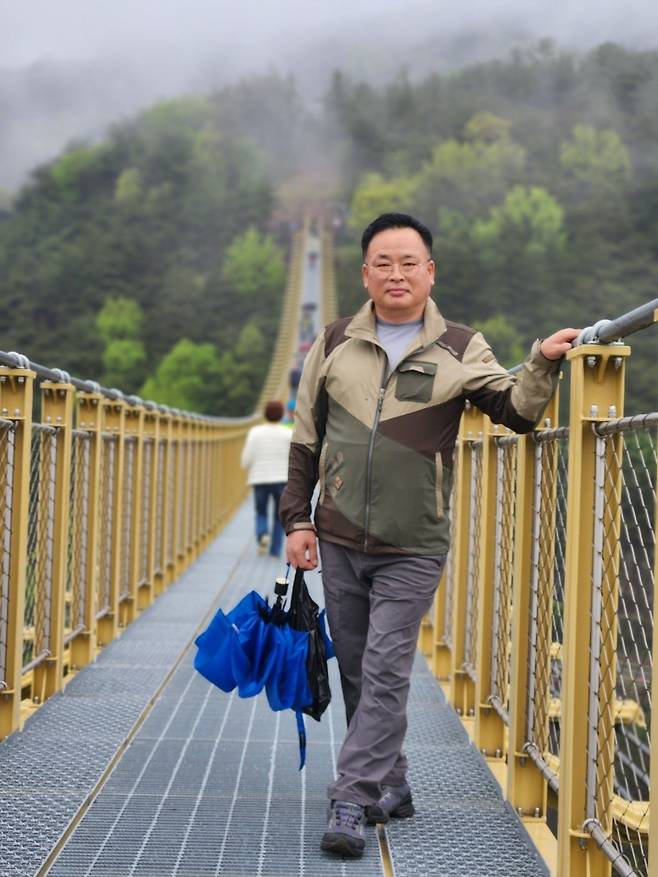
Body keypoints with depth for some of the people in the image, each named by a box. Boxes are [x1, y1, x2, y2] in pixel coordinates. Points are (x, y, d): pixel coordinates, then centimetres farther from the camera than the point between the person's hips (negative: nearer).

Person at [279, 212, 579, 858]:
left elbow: (516, 411, -5)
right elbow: (305, 439, 11)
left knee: (385, 673, -8)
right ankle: (391, 787, 25)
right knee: (357, 674, 10)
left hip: (413, 550, -3)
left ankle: (351, 802, -5)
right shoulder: (334, 343, 7)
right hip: (337, 542, 3)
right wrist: (297, 519, 6)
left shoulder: (459, 350, 2)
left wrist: (542, 365, -23)